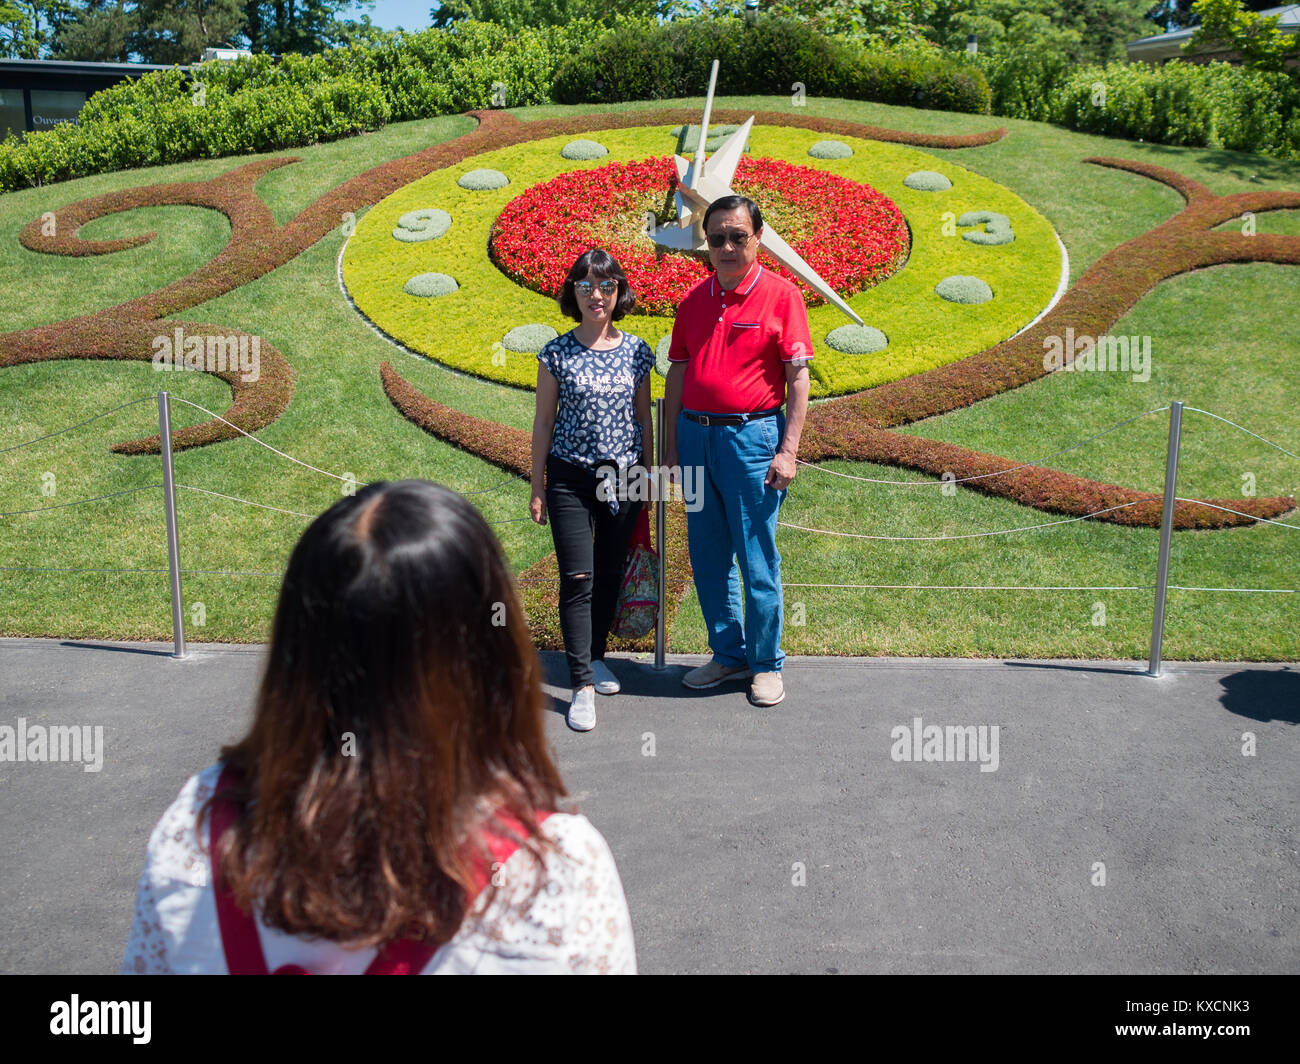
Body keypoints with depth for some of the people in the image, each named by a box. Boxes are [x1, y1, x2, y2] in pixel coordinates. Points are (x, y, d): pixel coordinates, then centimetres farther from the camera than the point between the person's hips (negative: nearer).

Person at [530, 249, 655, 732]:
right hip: (571, 478, -2)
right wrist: (538, 487, 1)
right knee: (577, 579, -6)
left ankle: (596, 656, 32)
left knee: (610, 574, 12)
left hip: (623, 477, 3)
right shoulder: (557, 354, -2)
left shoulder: (636, 351, 3)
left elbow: (644, 418, 10)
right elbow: (544, 422, 2)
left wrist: (647, 476, 10)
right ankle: (583, 686, -3)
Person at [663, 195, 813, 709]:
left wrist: (788, 450, -11)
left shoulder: (780, 294, -3)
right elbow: (677, 374, 14)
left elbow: (798, 377, -5)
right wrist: (669, 447, 10)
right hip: (695, 435, 5)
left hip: (751, 435, -5)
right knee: (708, 557, 11)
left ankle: (766, 664, 16)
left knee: (758, 561, 1)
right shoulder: (694, 300, 11)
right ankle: (728, 654, 26)